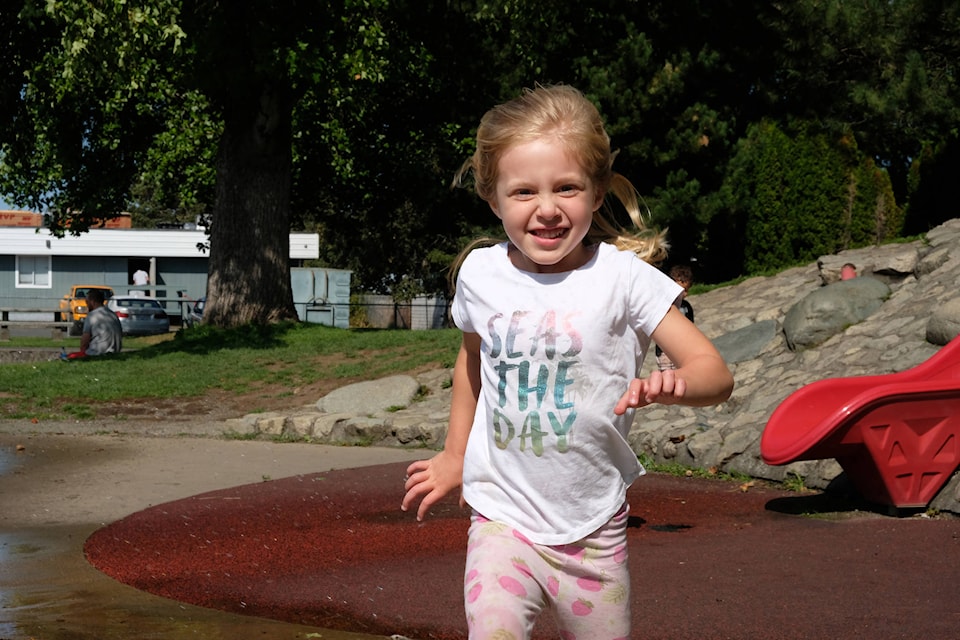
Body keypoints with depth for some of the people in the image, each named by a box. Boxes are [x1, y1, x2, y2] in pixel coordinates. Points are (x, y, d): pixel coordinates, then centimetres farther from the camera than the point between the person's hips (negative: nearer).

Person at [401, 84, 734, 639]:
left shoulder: (623, 277, -11)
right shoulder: (480, 274, -1)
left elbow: (715, 372, -12)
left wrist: (671, 385, -35)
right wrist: (453, 455, 26)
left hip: (593, 527, -1)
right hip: (502, 516, 1)